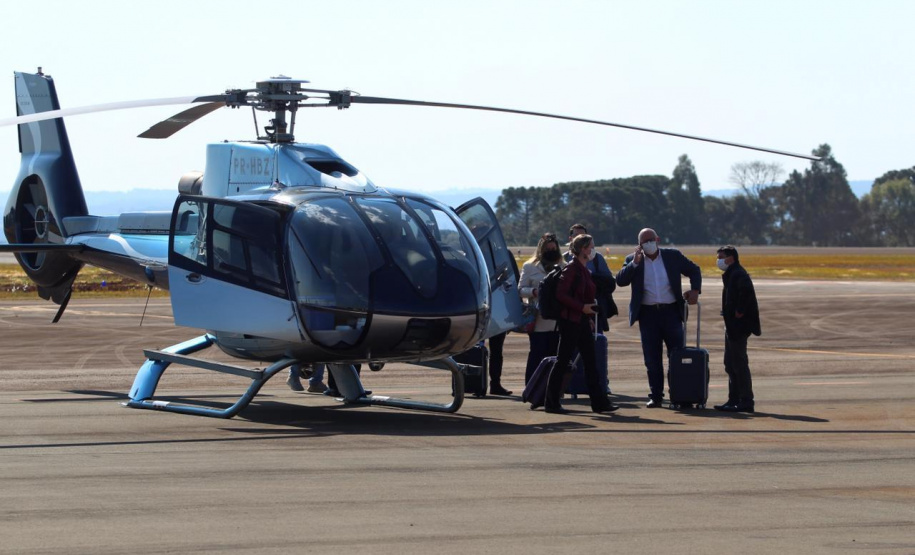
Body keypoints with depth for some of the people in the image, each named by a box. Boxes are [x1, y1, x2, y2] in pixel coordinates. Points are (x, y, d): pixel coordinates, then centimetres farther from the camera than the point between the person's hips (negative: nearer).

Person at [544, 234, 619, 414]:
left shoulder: (584, 270, 15)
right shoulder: (571, 269, -11)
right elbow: (561, 294, -18)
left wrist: (590, 317, 15)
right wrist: (582, 307, -20)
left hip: (583, 321, 9)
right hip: (570, 321, -9)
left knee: (590, 362, 7)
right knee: (563, 361, -4)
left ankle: (599, 402, 8)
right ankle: (551, 403, 2)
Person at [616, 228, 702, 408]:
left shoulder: (673, 256, 5)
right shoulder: (633, 261, 5)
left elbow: (694, 270, 15)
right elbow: (620, 281, -6)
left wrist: (695, 290, -1)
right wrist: (635, 263, -15)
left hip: (671, 312, 0)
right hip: (647, 314, 0)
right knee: (652, 359, 2)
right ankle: (656, 396, 8)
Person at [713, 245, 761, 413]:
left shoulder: (738, 274, -16)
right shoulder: (730, 274, 17)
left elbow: (746, 290, -33)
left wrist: (739, 312, -25)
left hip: (738, 326, -11)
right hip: (732, 326, 11)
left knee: (739, 363, -7)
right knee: (730, 364, 14)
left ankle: (746, 402, -4)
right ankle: (734, 400, 20)